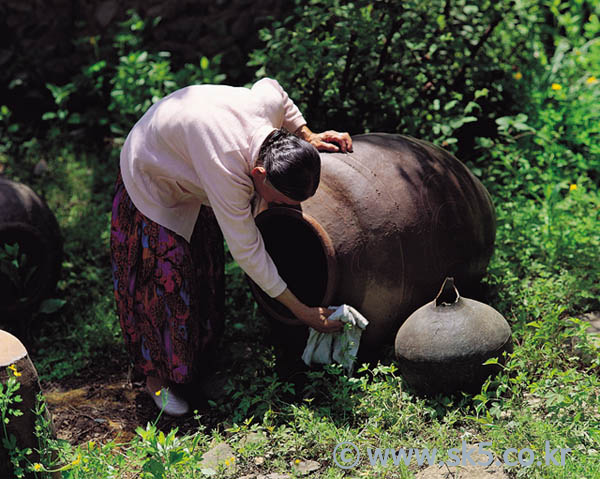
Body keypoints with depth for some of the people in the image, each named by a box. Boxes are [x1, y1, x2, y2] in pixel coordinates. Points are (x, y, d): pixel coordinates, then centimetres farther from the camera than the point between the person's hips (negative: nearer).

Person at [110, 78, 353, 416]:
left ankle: (202, 350, 31)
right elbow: (247, 252, -35)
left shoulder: (270, 100, -27)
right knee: (166, 278, -4)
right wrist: (302, 312, -28)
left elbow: (271, 86, 1)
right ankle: (157, 377, 14)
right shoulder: (226, 171, -45)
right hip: (152, 179, -7)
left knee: (201, 266, 13)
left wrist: (307, 136, -6)